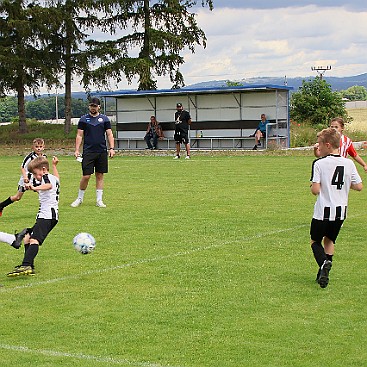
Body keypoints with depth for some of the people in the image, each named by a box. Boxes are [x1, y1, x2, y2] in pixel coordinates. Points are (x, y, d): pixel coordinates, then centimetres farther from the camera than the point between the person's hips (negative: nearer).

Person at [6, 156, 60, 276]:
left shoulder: (46, 177, -6)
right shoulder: (54, 178, 22)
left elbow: (49, 185, -31)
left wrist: (35, 188, -43)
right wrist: (54, 166, 54)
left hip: (46, 215, -11)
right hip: (52, 216, 11)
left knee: (34, 239, -25)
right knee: (27, 238, 15)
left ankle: (25, 266, -41)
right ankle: (29, 267, 10)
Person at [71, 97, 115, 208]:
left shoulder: (104, 119, 8)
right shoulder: (84, 119, 5)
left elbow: (109, 134, 7)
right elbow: (79, 135, 5)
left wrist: (111, 148, -4)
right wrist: (77, 150, -4)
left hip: (102, 152, 2)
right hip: (88, 152, -1)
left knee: (100, 176, 5)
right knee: (86, 176, -5)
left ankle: (99, 200, 12)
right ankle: (80, 198, 11)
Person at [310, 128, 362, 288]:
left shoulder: (319, 163, -12)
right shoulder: (349, 163, -1)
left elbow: (315, 190, -18)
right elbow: (359, 186, 2)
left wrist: (312, 187, 5)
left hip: (323, 211, -4)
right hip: (341, 210, 4)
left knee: (315, 241, 13)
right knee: (329, 240, 23)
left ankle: (324, 263, -16)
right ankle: (323, 274, 16)